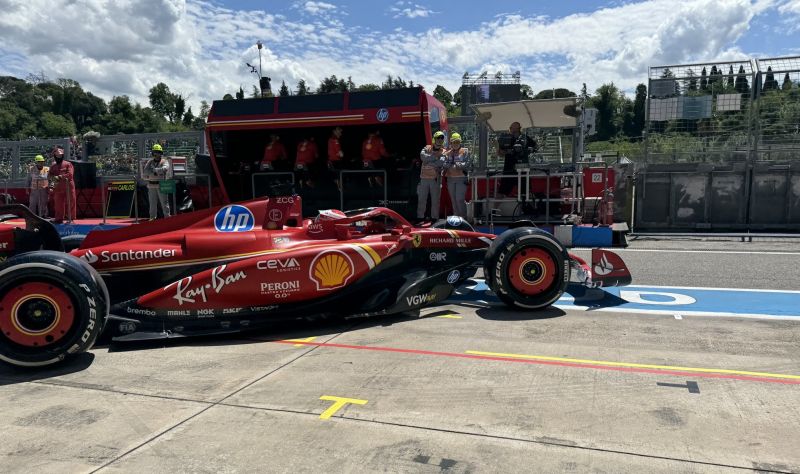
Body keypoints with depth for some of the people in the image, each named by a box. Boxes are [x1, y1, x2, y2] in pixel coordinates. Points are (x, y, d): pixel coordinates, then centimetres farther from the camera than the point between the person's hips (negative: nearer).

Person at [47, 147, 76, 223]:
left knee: (70, 204, -2)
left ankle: (70, 219, 3)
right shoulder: (53, 166, 14)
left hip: (68, 188, -5)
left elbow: (70, 174, -13)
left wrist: (59, 177, -15)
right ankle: (59, 219, 18)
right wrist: (53, 178, -12)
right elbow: (49, 175, 9)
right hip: (58, 188, 5)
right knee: (58, 205, 9)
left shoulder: (68, 164, -1)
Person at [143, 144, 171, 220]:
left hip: (161, 185, -4)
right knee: (152, 202, 9)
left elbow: (164, 169, -20)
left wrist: (153, 170, -14)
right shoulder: (150, 162, 13)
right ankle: (152, 217, 16)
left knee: (164, 202, -1)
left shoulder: (164, 162, 2)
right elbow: (146, 171, -3)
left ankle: (167, 216, 3)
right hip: (151, 185, 4)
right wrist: (156, 173, -16)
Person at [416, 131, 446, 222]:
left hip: (436, 178, -1)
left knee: (435, 200, 1)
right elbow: (422, 156, -11)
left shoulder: (443, 152, 5)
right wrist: (435, 156, -13)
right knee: (421, 199, 4)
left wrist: (429, 163, -11)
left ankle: (434, 218, 8)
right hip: (424, 178, 1)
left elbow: (441, 162, -14)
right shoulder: (427, 148, 9)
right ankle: (420, 217, 11)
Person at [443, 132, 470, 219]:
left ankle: (463, 217, 0)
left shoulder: (465, 151, 1)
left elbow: (468, 163, -9)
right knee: (453, 200, 10)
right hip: (450, 179, 5)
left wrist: (457, 164, -19)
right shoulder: (448, 153, 13)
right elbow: (444, 164, 7)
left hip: (461, 178, -5)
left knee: (460, 199, -11)